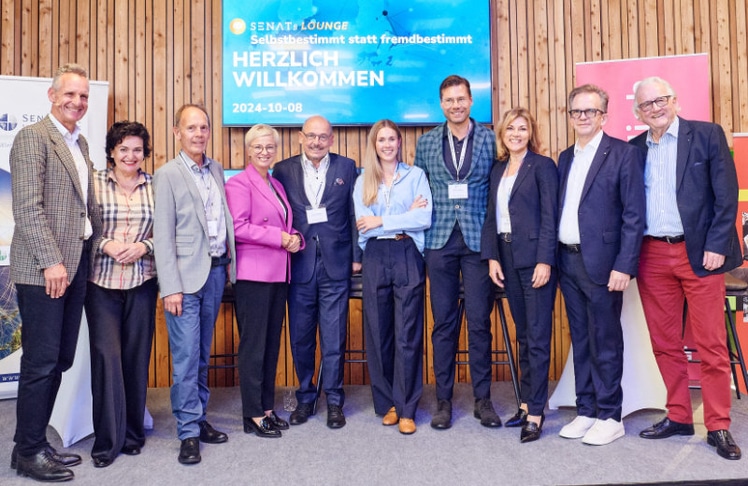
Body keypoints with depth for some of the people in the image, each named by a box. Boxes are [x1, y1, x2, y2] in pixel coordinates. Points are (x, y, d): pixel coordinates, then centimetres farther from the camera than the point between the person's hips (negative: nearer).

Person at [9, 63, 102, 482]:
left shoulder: (80, 143, 18)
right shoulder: (33, 138, -7)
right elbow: (28, 207, -15)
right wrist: (51, 262, -19)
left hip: (76, 266, 8)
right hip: (44, 269, -8)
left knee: (59, 360, 12)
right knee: (42, 362, -1)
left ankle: (36, 442, 26)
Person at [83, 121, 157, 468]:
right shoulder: (94, 183, 1)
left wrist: (144, 246, -10)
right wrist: (106, 245, -14)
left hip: (142, 283, 2)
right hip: (101, 282, -1)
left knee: (137, 356, 7)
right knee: (106, 355, -4)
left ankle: (133, 432, 23)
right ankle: (107, 440, 10)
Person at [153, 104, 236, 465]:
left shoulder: (216, 170, 12)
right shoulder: (167, 174, -5)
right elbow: (162, 235, -10)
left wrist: (231, 265, 7)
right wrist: (170, 288, -14)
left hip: (216, 271, 6)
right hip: (186, 275, -5)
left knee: (202, 354, 14)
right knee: (186, 356, -2)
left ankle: (199, 418, 26)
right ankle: (189, 432, 9)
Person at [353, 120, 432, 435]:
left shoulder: (415, 175, 8)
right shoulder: (363, 181, 11)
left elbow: (425, 218, -7)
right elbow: (363, 226, -2)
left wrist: (381, 221, -9)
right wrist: (405, 218, -7)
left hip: (408, 257, -2)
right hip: (375, 259, 2)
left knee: (408, 334, -3)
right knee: (378, 334, 5)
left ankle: (406, 409, 7)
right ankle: (386, 403, 20)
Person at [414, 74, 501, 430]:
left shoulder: (491, 139, 4)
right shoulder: (426, 143, 9)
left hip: (478, 241, -1)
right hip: (440, 241, 1)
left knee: (480, 322, 3)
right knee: (443, 323, 6)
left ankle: (483, 399, 17)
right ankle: (443, 400, 17)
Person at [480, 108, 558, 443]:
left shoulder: (543, 166, -3)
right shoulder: (498, 170, 15)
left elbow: (550, 217, -9)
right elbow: (491, 217, 13)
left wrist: (545, 261, -16)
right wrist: (491, 257, 3)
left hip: (535, 259, -6)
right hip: (507, 260, 6)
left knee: (538, 337, -2)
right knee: (523, 335, 13)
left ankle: (536, 412, 5)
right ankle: (527, 403, 23)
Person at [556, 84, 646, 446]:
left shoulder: (624, 154, -5)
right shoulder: (565, 158, 15)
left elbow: (634, 216, -10)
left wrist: (624, 266, -16)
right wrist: (553, 259, 7)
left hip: (602, 264, -6)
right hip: (568, 262, 6)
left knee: (605, 343, 3)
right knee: (580, 341, 13)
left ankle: (610, 418, 17)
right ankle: (586, 412, 25)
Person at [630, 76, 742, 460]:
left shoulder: (707, 134, 1)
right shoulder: (634, 149, 10)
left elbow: (726, 195, -4)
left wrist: (716, 246, -10)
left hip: (699, 253, -3)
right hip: (652, 256, 4)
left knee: (711, 345, 2)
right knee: (664, 343, 10)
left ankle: (718, 426, 14)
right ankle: (678, 417, 23)